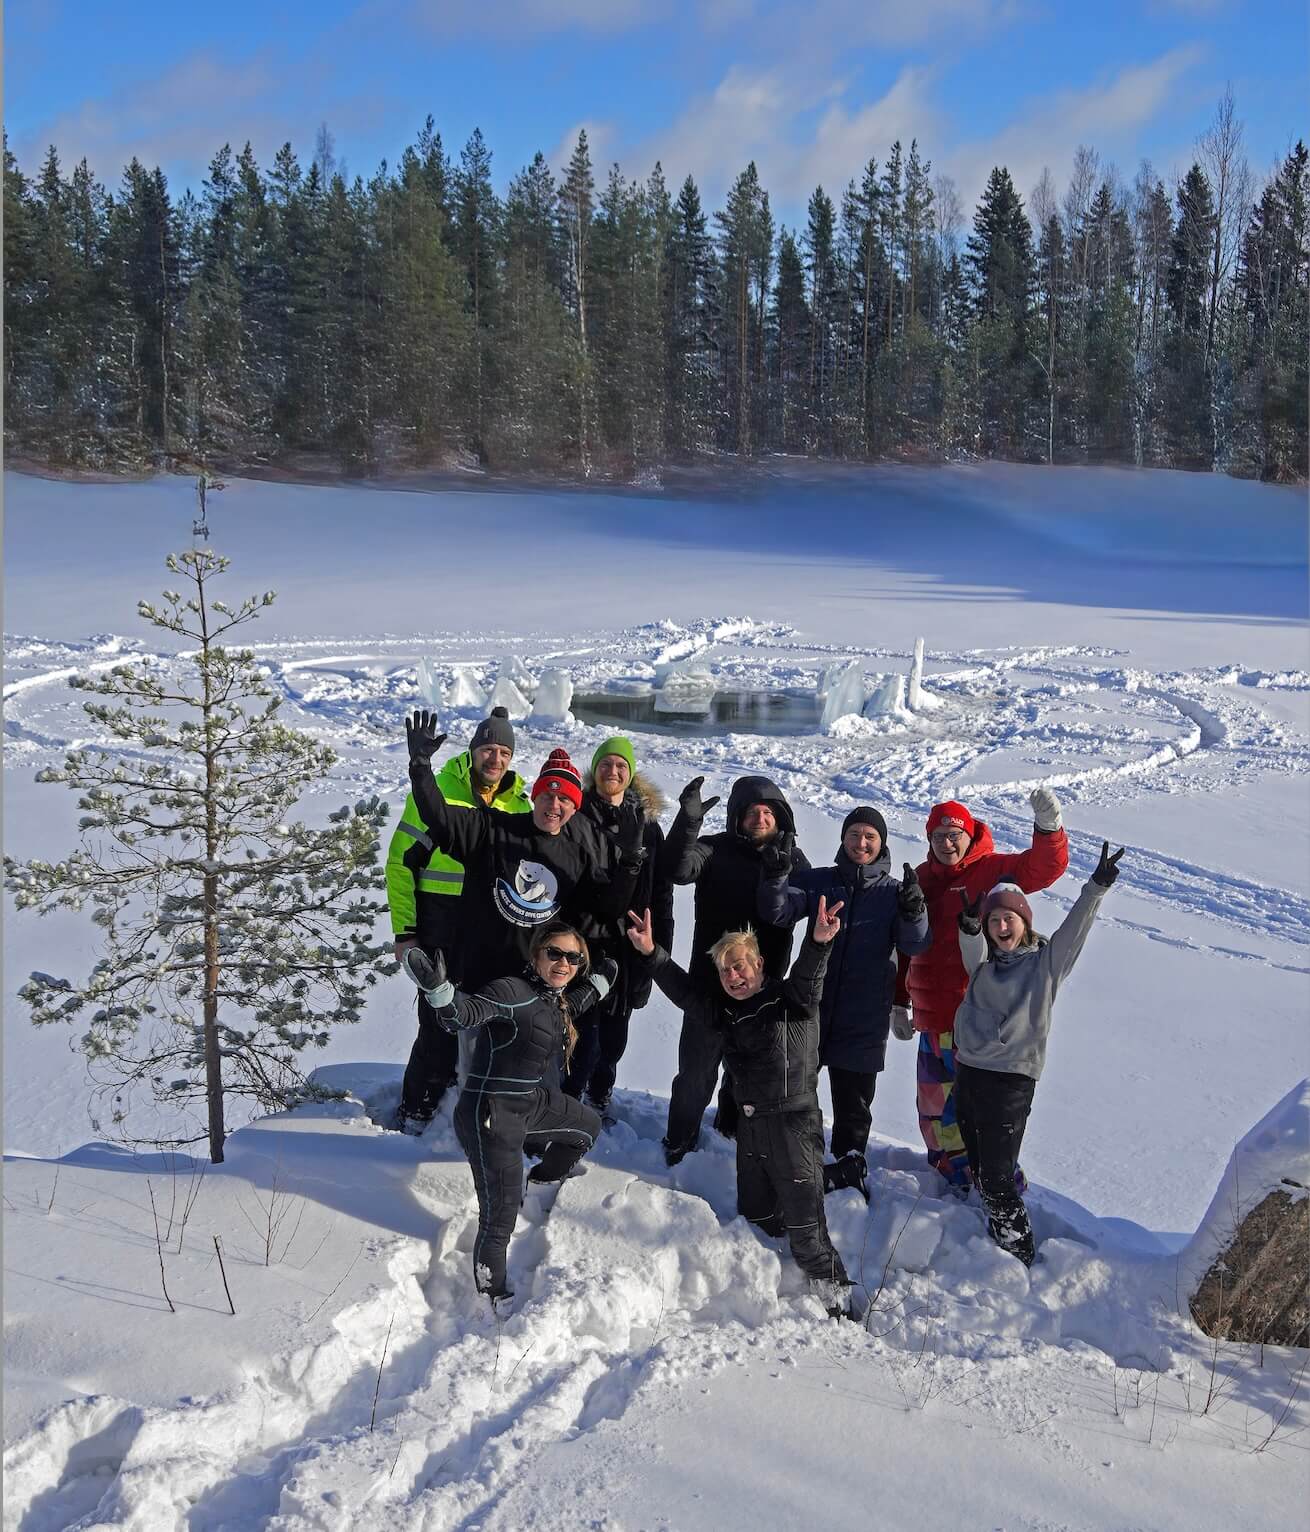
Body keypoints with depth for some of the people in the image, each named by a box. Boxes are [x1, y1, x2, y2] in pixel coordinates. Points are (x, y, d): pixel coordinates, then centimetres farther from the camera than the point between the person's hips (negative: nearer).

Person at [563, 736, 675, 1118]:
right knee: (585, 1026, -8)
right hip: (582, 937, -3)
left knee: (615, 1027, 13)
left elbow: (661, 887, 8)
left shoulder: (647, 822, 7)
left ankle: (600, 1097, 33)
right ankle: (568, 1097, 9)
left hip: (628, 942, 3)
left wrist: (661, 941, 4)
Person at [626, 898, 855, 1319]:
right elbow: (683, 989, 10)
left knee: (805, 1229, -6)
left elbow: (808, 976, -27)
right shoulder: (725, 1011, 10)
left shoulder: (791, 1001, -9)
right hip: (750, 1124, 7)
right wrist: (651, 953, -2)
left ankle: (837, 1305, 6)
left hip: (794, 1123, -7)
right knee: (755, 1219, 16)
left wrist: (818, 943, -48)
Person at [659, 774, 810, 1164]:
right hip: (711, 979, -4)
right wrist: (688, 819, -40)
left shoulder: (792, 858, 4)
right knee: (697, 1066, 4)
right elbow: (678, 868, -26)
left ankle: (732, 1133, 40)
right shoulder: (716, 850, -8)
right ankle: (680, 1143, 21)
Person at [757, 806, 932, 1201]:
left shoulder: (894, 891, 3)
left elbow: (914, 946, -8)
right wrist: (776, 878, -25)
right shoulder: (817, 881, 5)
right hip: (811, 1007, 1)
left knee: (854, 1099, 8)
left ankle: (849, 1163, 25)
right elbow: (777, 913, -7)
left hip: (864, 1018, -1)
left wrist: (913, 913, -28)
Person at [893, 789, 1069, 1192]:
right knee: (936, 1096, 14)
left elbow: (1045, 867, -21)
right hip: (932, 1016, 5)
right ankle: (952, 1165, 32)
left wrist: (1048, 826, -40)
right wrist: (899, 1003, 18)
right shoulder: (921, 879, 10)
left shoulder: (994, 870, -4)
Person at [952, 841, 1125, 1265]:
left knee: (997, 1177, -5)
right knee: (978, 1169, 14)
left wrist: (1096, 888, -29)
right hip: (968, 1071, 6)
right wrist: (970, 924, -31)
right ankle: (998, 1238, 29)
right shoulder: (984, 963, 12)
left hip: (1010, 1079, -6)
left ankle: (1020, 1258, 8)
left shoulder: (1046, 961, 1)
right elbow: (972, 949, -9)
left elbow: (1074, 929, -14)